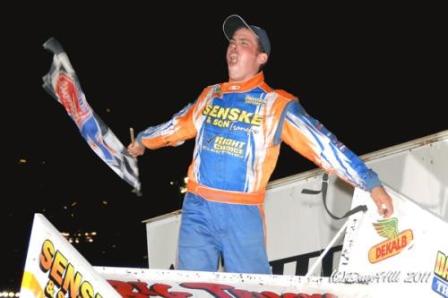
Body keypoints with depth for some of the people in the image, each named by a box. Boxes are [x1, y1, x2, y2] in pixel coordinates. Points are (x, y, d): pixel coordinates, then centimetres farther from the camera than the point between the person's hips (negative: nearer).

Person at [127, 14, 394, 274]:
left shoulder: (277, 104, -2)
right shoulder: (210, 95, 12)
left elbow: (322, 144, -7)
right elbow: (179, 126, 30)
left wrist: (372, 185, -12)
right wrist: (143, 140, 46)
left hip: (242, 214, -4)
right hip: (196, 208, 4)